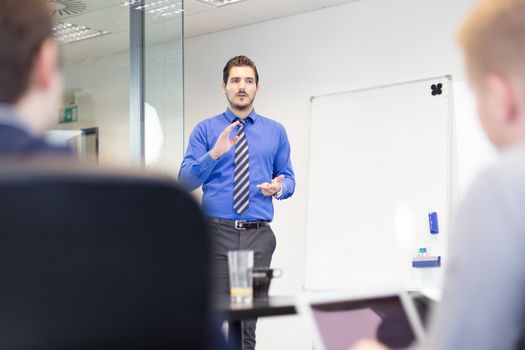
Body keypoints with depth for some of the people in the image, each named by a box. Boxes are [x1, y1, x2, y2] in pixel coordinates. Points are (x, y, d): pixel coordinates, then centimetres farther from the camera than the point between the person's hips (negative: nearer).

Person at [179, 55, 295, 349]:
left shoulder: (276, 132, 11)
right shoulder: (205, 130, 4)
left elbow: (289, 178, 14)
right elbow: (186, 181, -2)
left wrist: (279, 187, -10)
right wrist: (214, 154, -19)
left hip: (258, 236, 2)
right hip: (217, 233, -2)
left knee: (249, 319, 6)